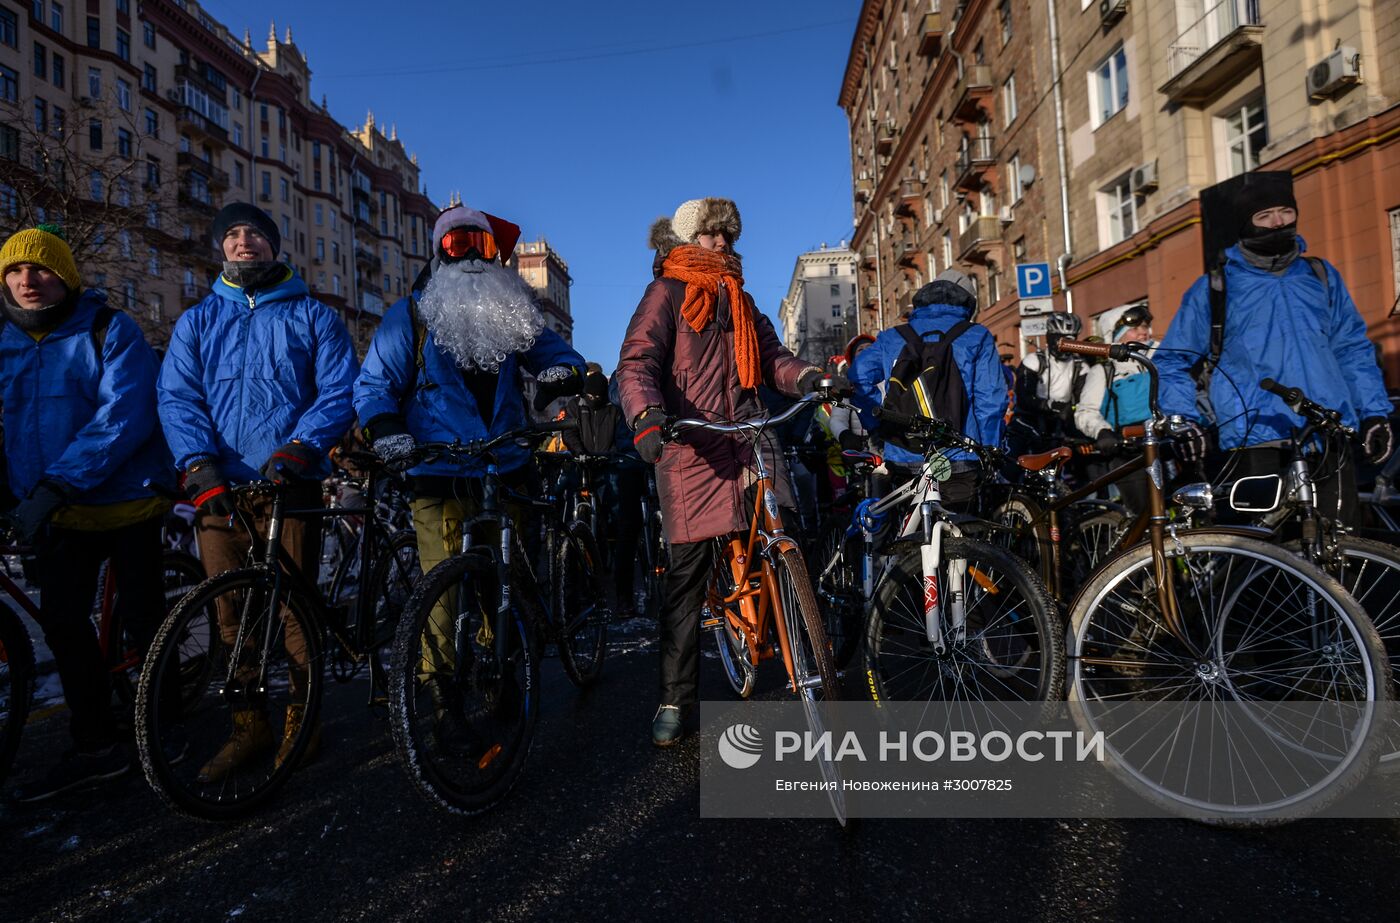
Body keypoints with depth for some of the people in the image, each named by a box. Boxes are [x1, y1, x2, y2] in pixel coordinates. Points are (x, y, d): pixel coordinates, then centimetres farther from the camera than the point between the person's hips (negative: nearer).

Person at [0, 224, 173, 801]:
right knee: (63, 624, 2)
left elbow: (123, 415, -19)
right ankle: (95, 747, 14)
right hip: (53, 510, 5)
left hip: (124, 500, -5)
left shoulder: (110, 330, -8)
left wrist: (58, 484, -26)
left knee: (140, 618, 3)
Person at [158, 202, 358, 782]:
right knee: (232, 617, 5)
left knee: (295, 609, -3)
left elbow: (339, 392, 0)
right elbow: (178, 397, 6)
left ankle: (301, 720, 12)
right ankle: (249, 730, 16)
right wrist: (198, 462, -13)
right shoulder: (196, 322, 18)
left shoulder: (313, 316, 10)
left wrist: (299, 446, -17)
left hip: (290, 484, -3)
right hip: (219, 487, 3)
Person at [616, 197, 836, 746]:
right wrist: (647, 417, -28)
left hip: (750, 442, 5)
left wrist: (808, 377, -3)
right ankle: (674, 700, 9)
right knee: (687, 576, -2)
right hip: (693, 448, -5)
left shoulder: (740, 299, 26)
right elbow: (636, 363, -8)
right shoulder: (667, 293, 6)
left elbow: (770, 358, 19)